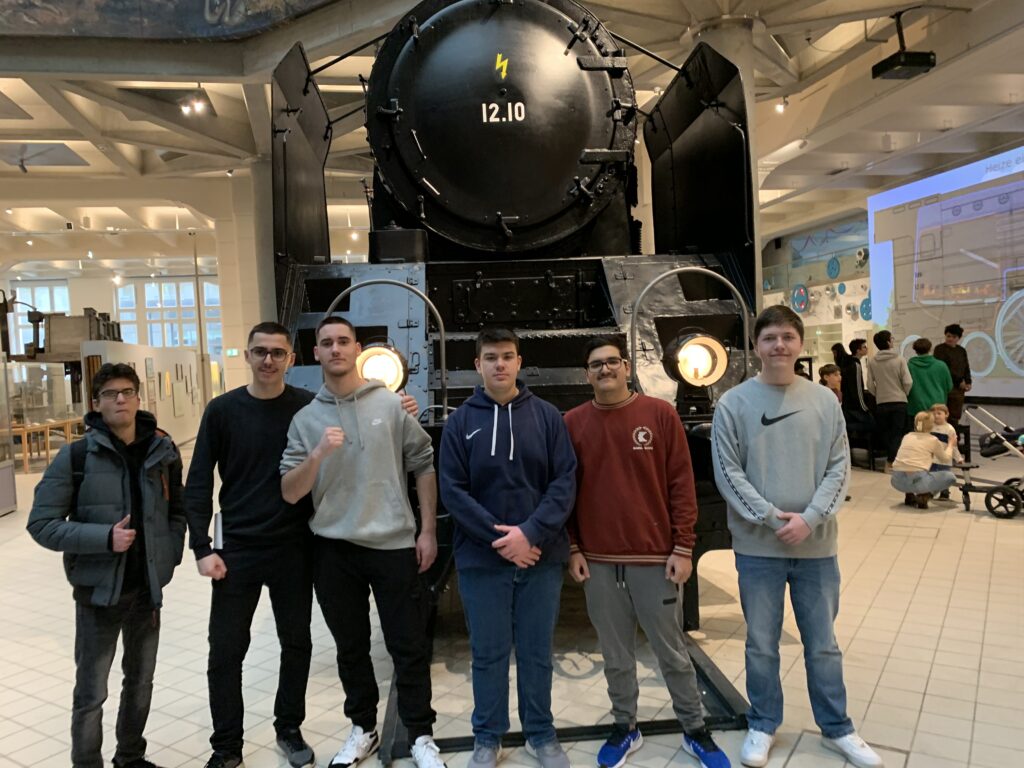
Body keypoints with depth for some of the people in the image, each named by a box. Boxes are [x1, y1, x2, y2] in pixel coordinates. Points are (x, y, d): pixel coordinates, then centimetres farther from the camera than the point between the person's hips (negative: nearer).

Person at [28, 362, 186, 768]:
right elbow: (41, 524, -11)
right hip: (98, 590, -3)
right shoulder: (76, 456, -11)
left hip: (147, 588, 4)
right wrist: (104, 537, -22)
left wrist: (170, 555, -1)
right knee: (91, 693, 7)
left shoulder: (163, 451, -1)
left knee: (141, 681, 18)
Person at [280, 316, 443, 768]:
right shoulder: (305, 419, 3)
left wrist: (428, 531, -2)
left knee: (409, 646, 6)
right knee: (350, 646, 17)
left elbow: (424, 465, 1)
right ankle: (363, 729, 36)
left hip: (394, 545, -2)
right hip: (333, 549, 3)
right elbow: (289, 493, -2)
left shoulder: (391, 404, -3)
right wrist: (318, 454, -19)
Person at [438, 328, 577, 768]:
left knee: (537, 651, 13)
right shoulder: (460, 422, 0)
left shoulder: (547, 416, 1)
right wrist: (499, 537, -14)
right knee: (488, 653, 11)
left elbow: (565, 481, -4)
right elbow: (452, 490, -5)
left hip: (541, 556, 1)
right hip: (481, 559, 0)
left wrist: (530, 533, -16)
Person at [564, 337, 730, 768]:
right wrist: (572, 549, 1)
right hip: (598, 561, 2)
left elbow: (681, 485, -3)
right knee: (616, 655, 13)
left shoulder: (660, 414, -3)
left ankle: (695, 732, 30)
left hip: (655, 557, -1)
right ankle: (625, 729, 32)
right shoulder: (572, 423, 2)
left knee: (672, 652, 12)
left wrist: (683, 547, -6)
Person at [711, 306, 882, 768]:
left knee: (823, 643, 16)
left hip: (816, 544, 2)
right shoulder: (733, 404, -6)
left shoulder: (825, 401, 1)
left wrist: (809, 519, -13)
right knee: (761, 644, 12)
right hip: (758, 546, -2)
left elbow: (839, 468, 0)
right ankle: (763, 726, 31)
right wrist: (772, 518, -15)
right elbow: (728, 473, -7)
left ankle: (836, 728, 34)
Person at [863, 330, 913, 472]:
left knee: (885, 433, 14)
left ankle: (890, 460, 17)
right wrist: (904, 394, 10)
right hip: (899, 402, -2)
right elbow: (908, 382, -8)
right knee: (898, 433, 4)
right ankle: (891, 461, -2)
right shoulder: (899, 359, -6)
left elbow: (869, 385, -3)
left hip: (881, 403, 2)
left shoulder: (871, 362, -2)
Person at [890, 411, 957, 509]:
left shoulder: (907, 436, 18)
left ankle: (909, 495, 15)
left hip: (897, 480, 5)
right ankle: (924, 496, 0)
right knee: (950, 476, 18)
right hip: (917, 480, -5)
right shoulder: (933, 440, 7)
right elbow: (944, 459, 24)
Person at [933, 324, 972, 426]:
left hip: (959, 388, 6)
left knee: (956, 415, 7)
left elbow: (966, 368, 18)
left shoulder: (962, 351, 16)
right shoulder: (940, 349, -5)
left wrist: (968, 382, 2)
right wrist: (959, 381, -11)